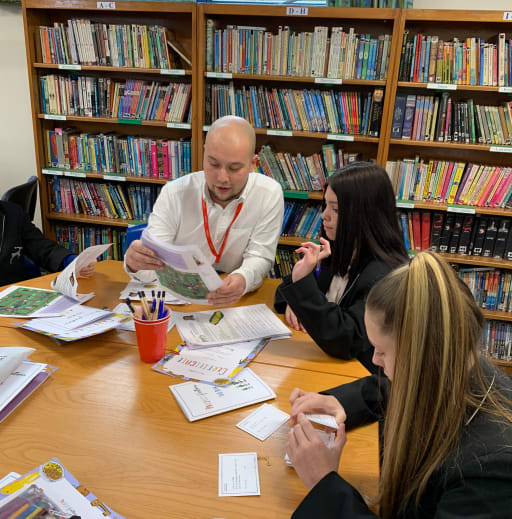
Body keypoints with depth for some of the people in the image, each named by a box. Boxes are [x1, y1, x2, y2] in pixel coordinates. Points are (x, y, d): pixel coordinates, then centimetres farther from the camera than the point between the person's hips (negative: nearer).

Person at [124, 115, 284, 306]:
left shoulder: (270, 195, -10)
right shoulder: (174, 193, -8)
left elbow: (259, 257, -9)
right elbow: (154, 260, -12)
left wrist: (243, 279, -32)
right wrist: (137, 263, -36)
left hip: (238, 304, -1)